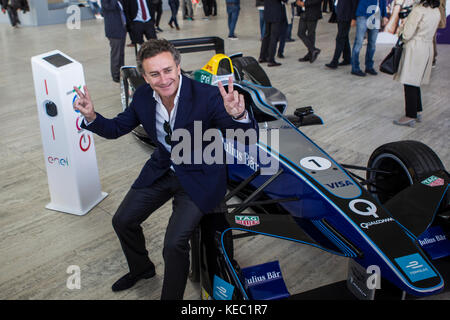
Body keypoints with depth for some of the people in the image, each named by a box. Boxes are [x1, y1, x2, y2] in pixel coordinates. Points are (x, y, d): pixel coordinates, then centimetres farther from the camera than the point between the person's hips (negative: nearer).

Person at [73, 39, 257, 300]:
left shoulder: (207, 96, -27)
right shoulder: (143, 97, -10)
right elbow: (117, 128, 5)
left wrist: (238, 114, -53)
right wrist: (92, 117, -16)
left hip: (200, 176, -6)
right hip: (162, 169, 6)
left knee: (174, 243, -17)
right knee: (122, 221, 10)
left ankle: (171, 296, 12)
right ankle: (141, 268, 41)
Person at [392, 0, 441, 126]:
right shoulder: (437, 11, 9)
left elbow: (407, 34, -15)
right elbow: (431, 32, 15)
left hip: (415, 48, -8)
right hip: (428, 48, 8)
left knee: (409, 83, -3)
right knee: (415, 82, 18)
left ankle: (410, 116, 0)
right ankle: (418, 111, 25)